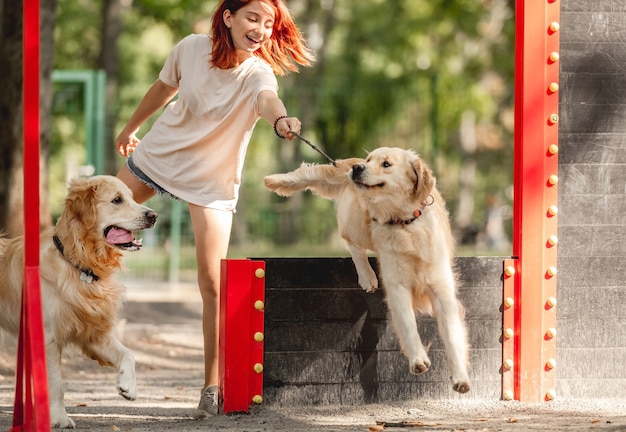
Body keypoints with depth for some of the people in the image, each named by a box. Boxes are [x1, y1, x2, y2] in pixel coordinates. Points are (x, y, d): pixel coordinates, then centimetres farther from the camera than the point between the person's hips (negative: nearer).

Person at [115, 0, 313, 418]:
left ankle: (213, 386, -8)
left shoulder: (258, 73, -23)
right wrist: (131, 128, 21)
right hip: (157, 154, 3)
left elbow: (267, 99, -47)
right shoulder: (191, 48, -14)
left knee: (212, 282, -12)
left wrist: (280, 119, -71)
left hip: (211, 181, -3)